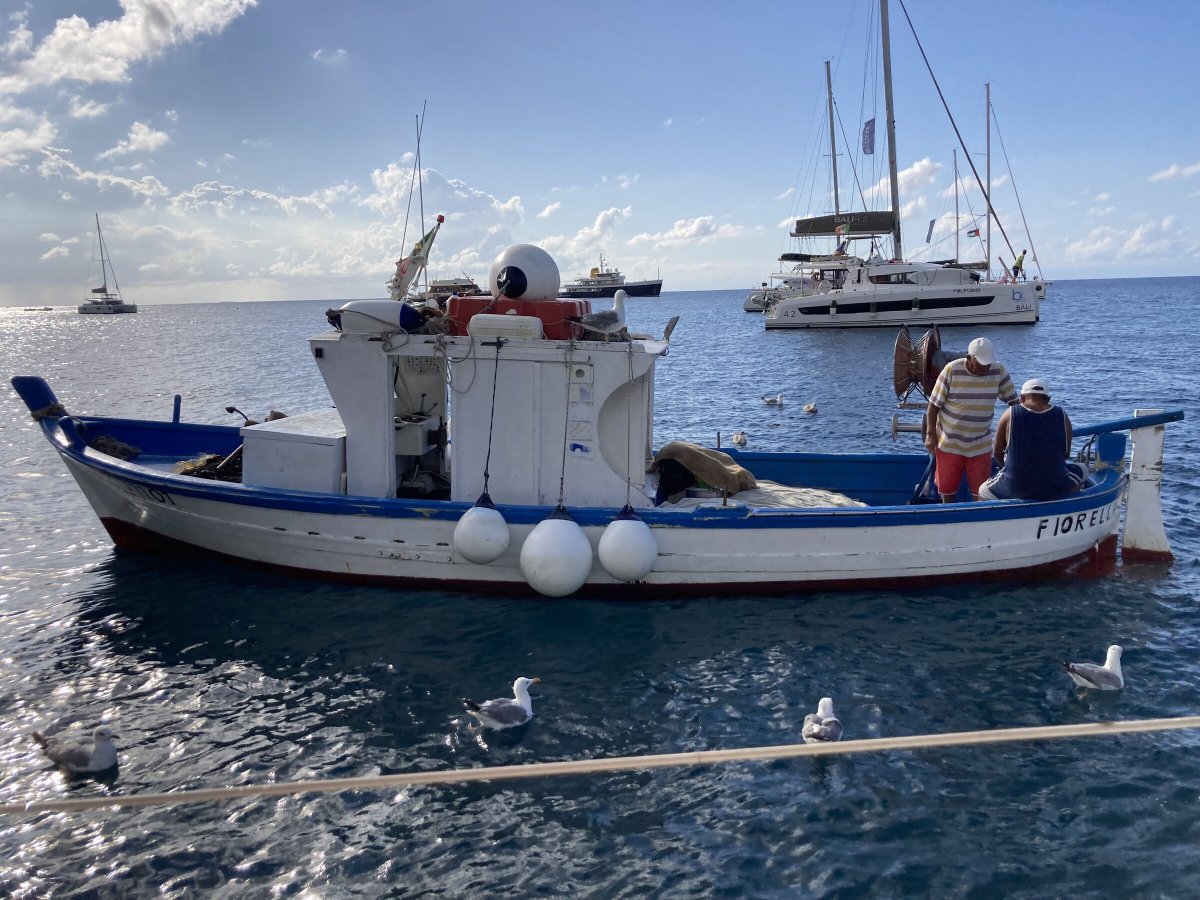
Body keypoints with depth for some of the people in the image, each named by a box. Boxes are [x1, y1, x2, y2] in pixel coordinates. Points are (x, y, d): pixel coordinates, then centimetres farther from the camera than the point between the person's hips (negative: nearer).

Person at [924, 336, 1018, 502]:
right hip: (948, 443, -1)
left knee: (981, 493, 4)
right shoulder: (952, 370, -15)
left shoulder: (999, 372, -9)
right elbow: (934, 404, -9)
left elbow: (1013, 402, 1)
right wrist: (930, 434, -12)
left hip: (980, 446, 1)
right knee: (947, 489, 11)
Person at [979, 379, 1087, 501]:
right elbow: (1066, 454, 8)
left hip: (1015, 488, 0)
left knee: (983, 491, 29)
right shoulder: (1062, 416, -2)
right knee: (1082, 471, 31)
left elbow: (996, 453, 2)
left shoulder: (1010, 414, -5)